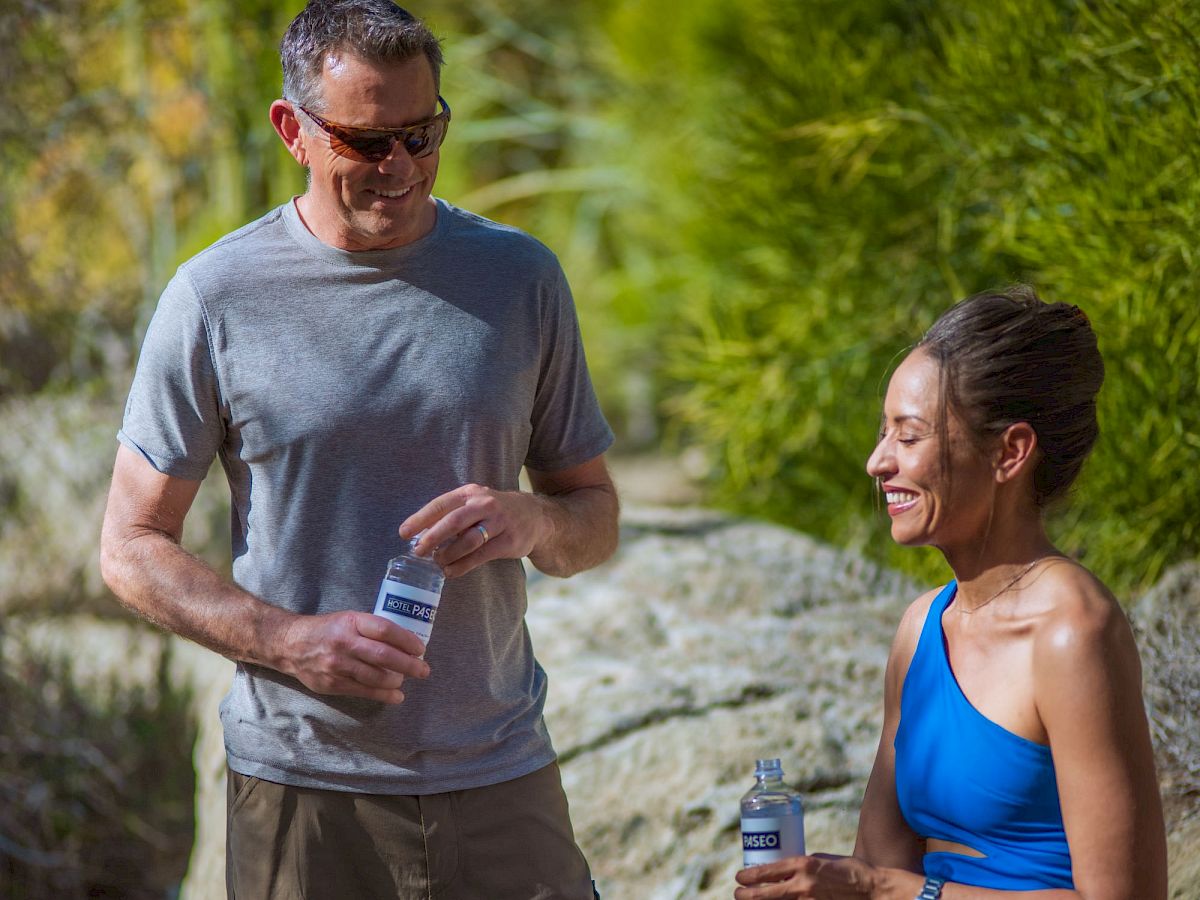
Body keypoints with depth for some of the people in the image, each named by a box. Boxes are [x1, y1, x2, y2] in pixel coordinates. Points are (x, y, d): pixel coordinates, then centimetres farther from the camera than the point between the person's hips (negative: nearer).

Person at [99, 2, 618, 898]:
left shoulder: (522, 278, 5)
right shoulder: (217, 296, -3)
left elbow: (597, 518, 12)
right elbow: (133, 547, 0)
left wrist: (530, 521, -12)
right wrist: (290, 640, -15)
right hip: (300, 786, -2)